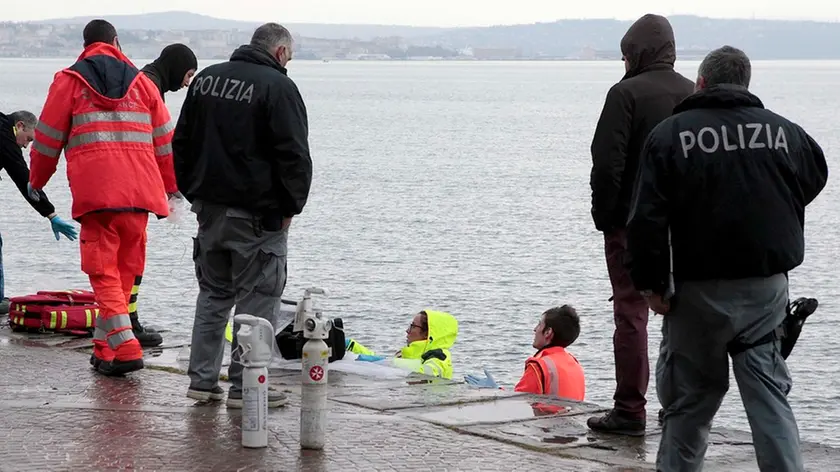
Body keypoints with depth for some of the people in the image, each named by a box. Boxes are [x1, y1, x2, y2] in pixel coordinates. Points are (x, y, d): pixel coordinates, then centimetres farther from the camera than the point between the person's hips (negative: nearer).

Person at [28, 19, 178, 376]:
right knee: (125, 270, 12)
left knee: (103, 271, -3)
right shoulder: (141, 82, 17)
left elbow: (48, 138, 10)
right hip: (139, 191, 3)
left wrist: (36, 182, 25)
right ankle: (104, 346, 17)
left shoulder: (70, 81, 8)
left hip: (95, 192, -3)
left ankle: (125, 347, -18)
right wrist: (171, 187, 27)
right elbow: (165, 141, 18)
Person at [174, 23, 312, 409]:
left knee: (212, 294, 17)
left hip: (209, 207, 7)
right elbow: (293, 156, -14)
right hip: (256, 215, -7)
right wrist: (290, 207, -4)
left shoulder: (205, 79, 11)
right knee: (256, 298, 0)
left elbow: (181, 144, 16)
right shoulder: (278, 87, -12)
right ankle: (245, 387, 1)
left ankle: (202, 379, 15)